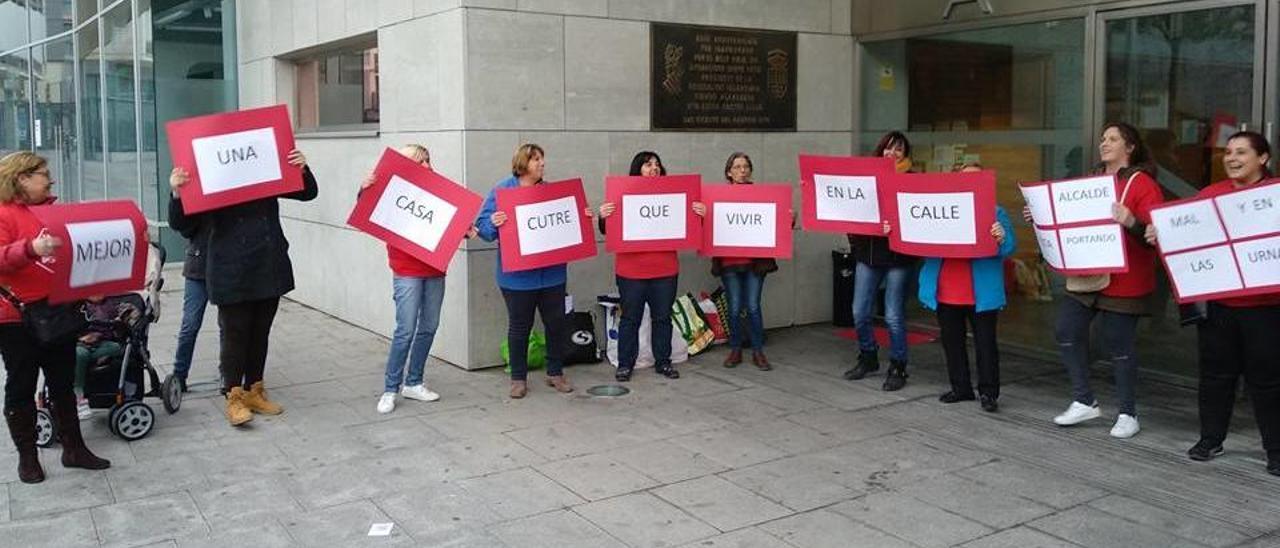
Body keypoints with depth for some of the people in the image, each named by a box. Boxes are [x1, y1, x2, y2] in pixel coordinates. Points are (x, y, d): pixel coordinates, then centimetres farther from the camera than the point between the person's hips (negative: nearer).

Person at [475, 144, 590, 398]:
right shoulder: (501, 191, -5)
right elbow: (483, 227, -8)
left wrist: (583, 217, -3)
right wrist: (494, 224, -29)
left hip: (552, 272, 4)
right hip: (517, 275, -4)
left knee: (557, 322, 9)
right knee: (519, 326, 6)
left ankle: (555, 373, 26)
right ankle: (518, 378, 20)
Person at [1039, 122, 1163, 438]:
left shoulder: (1143, 184, -6)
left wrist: (1131, 222, -34)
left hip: (1122, 282, -7)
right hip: (1084, 277, 7)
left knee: (1118, 347, 0)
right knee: (1067, 332, 4)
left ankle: (1128, 415, 16)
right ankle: (1084, 402, 18)